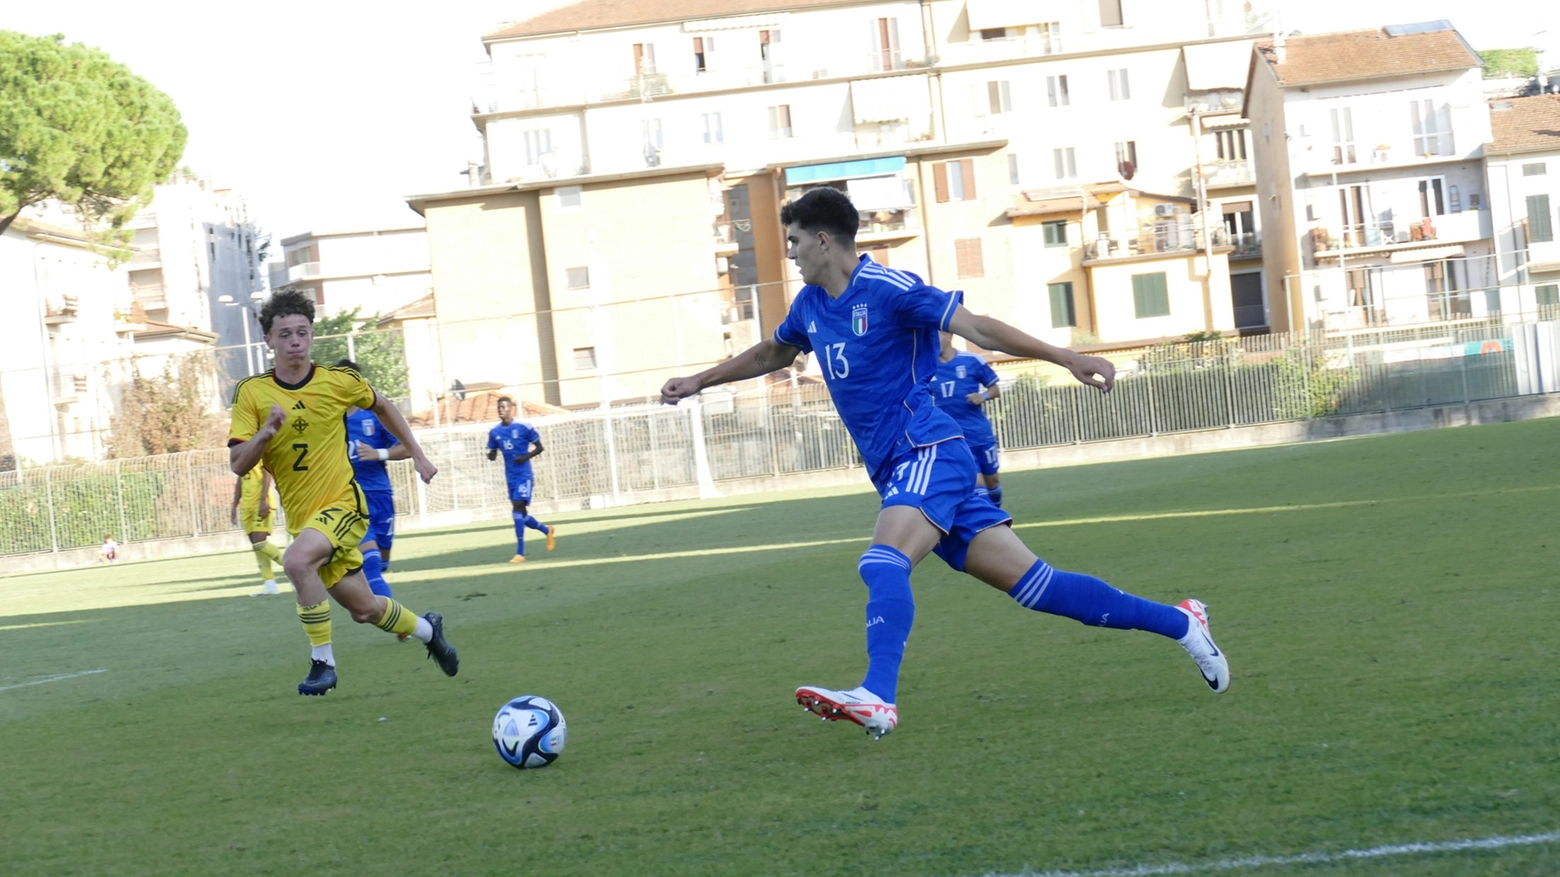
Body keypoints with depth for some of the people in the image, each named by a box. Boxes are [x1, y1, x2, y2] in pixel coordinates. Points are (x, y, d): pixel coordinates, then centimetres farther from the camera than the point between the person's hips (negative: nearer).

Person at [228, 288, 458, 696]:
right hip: (302, 516, 3)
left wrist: (418, 455, 16)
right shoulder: (251, 393, -5)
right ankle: (427, 629, 43)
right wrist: (266, 431, -28)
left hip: (343, 504, -3)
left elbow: (381, 406, 15)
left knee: (296, 560, -32)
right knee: (363, 608, 12)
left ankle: (323, 662, -19)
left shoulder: (338, 381, -6)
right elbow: (238, 464, -10)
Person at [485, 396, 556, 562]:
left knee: (518, 510, -18)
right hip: (510, 477, 6)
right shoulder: (494, 432, 4)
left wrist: (526, 456, -20)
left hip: (523, 475, -6)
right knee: (521, 514, 12)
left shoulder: (524, 427, -9)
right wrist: (491, 455, -12)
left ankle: (520, 553, -15)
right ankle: (548, 530, 40)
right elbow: (493, 453, 13)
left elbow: (539, 447, -2)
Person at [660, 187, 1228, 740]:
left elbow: (975, 327, -16)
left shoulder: (887, 289, -10)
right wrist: (699, 381, 37)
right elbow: (772, 353, 34)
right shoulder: (810, 305, 14)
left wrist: (1063, 356, -24)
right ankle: (1179, 622, 13)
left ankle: (878, 698, -42)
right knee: (1032, 583, 5)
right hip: (896, 470, 7)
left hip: (928, 452, -7)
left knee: (883, 563, -30)